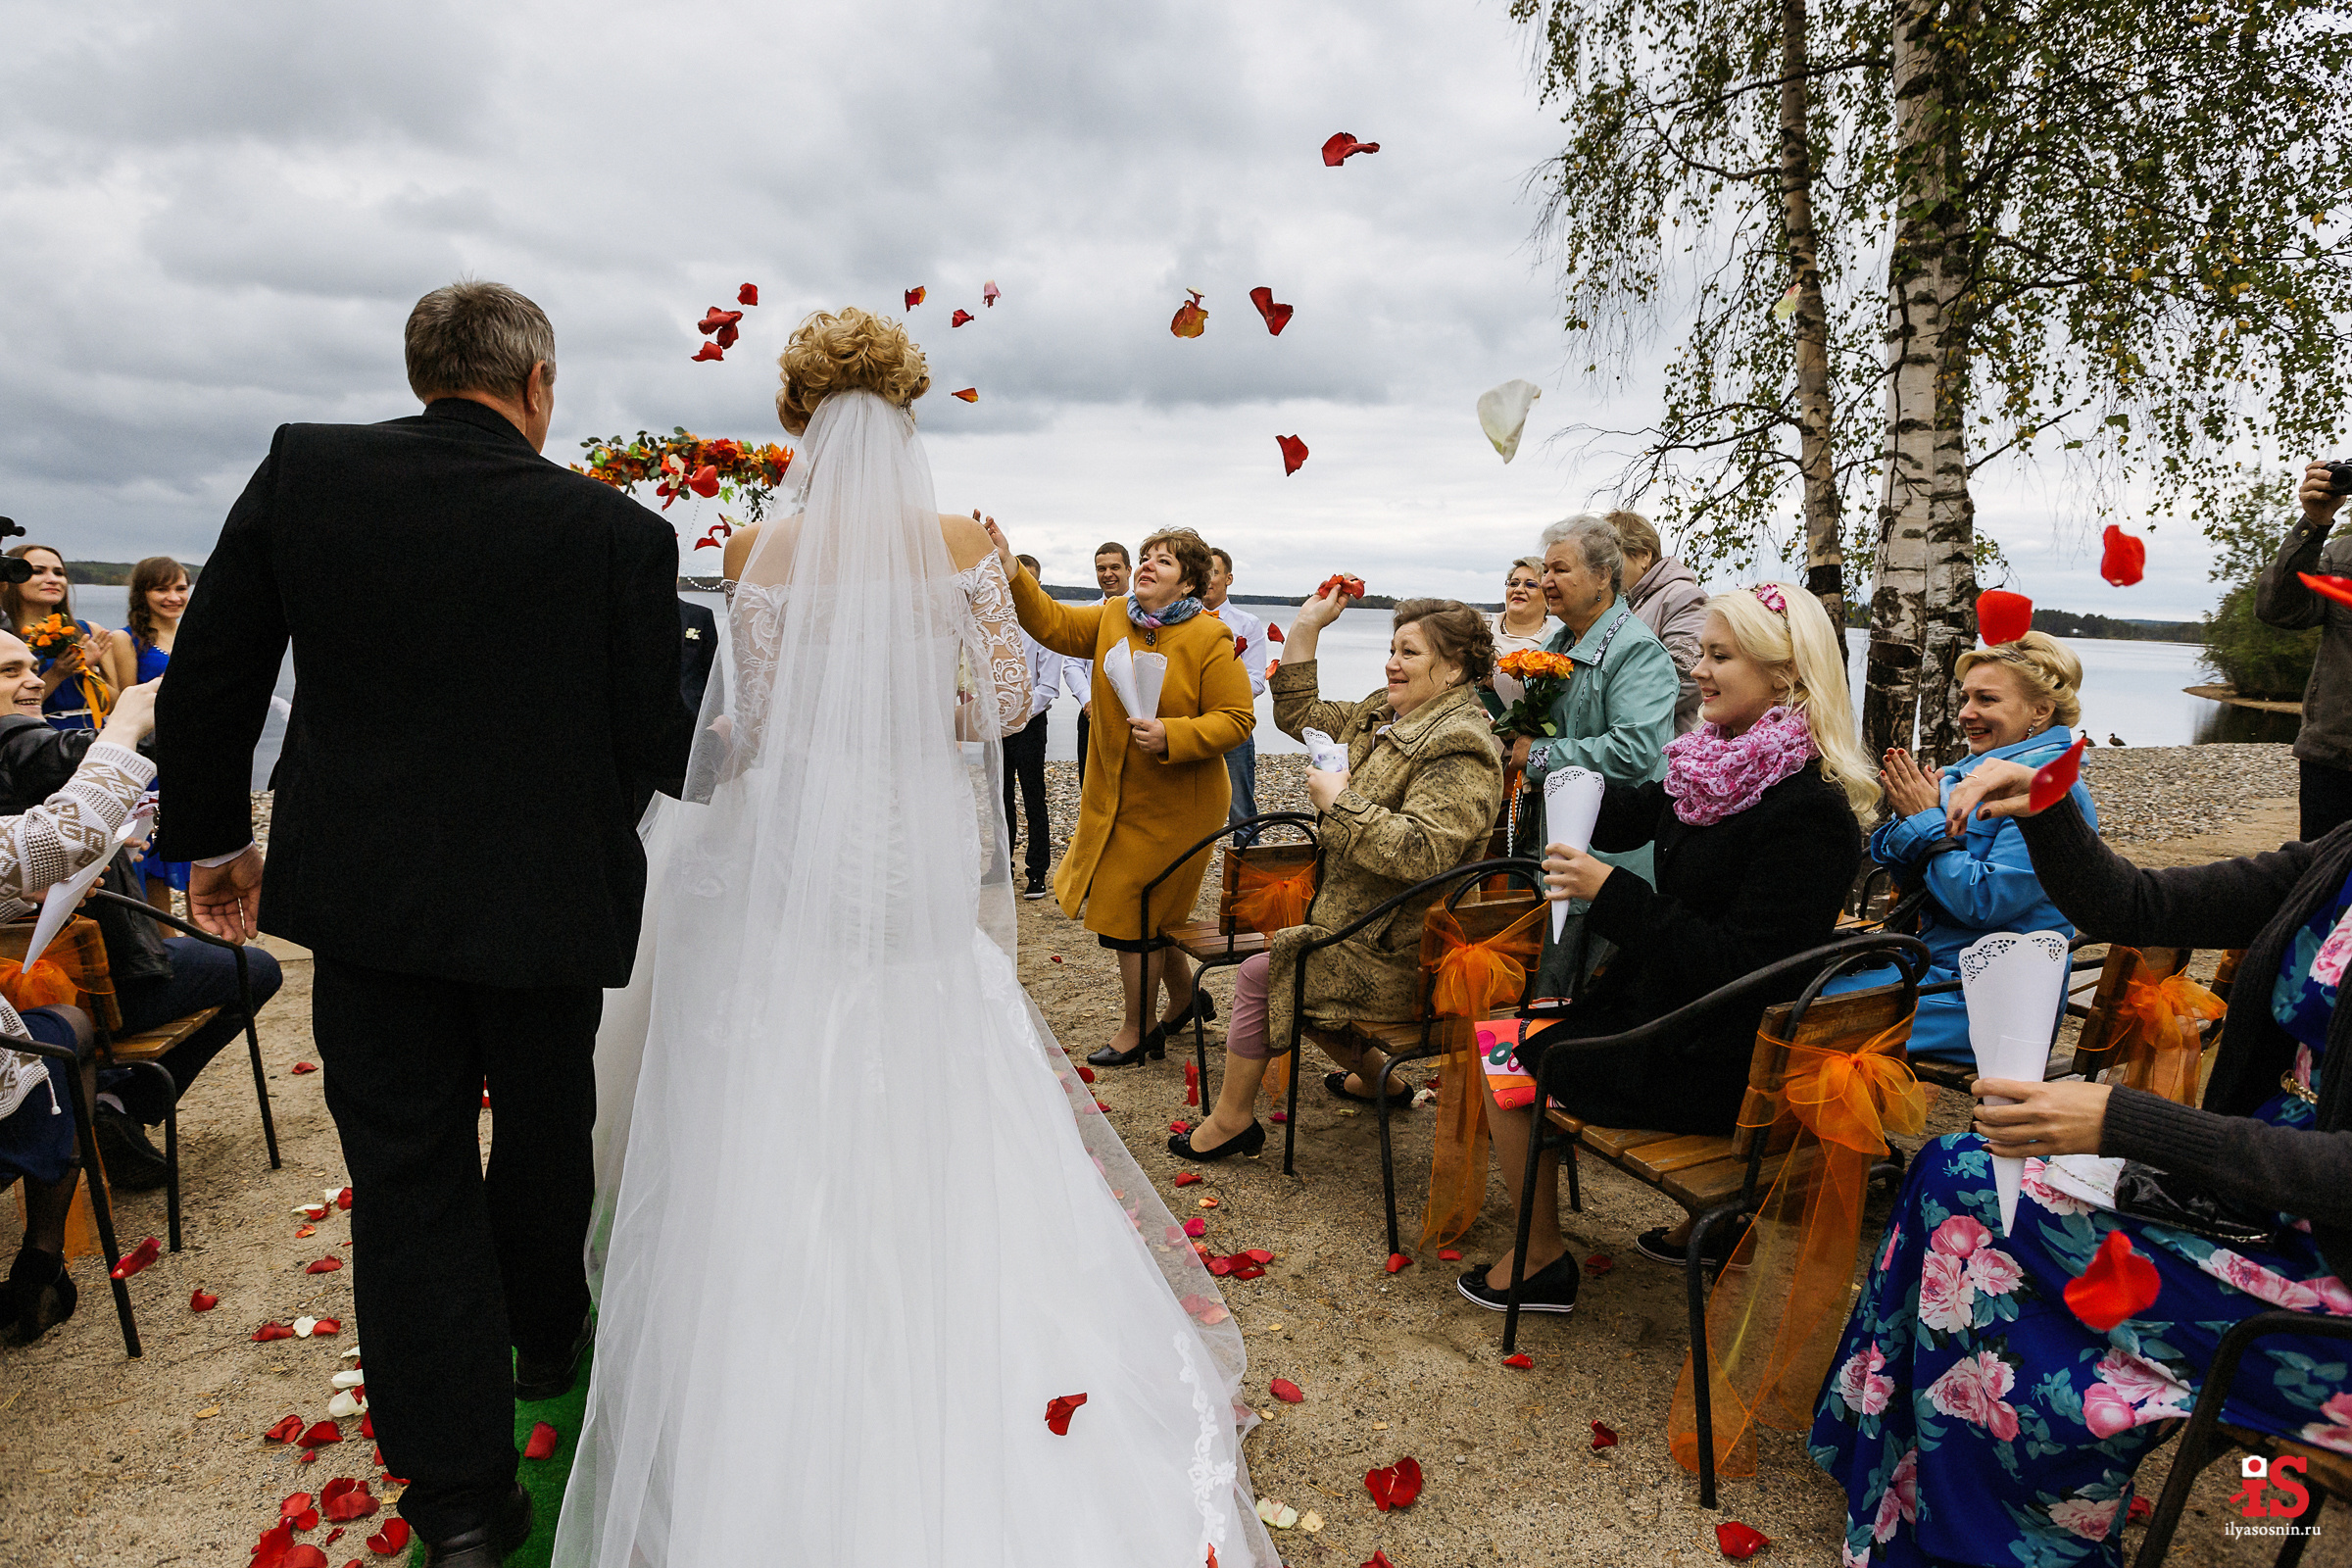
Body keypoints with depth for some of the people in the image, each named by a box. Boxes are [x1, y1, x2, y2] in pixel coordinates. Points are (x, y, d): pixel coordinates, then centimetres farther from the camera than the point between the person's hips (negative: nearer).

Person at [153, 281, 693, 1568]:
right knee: (544, 1133, 23)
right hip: (547, 895, -1)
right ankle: (544, 1338, 47)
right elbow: (654, 746, -8)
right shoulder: (617, 529, -14)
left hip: (362, 889, 2)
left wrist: (213, 838, 13)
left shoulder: (301, 470, -5)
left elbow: (207, 683, 0)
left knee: (407, 1179, 11)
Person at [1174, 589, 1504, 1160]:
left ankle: (1231, 1119, 11)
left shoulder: (1459, 748, -22)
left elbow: (1420, 853, -34)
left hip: (1397, 953, -10)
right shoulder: (1381, 715, 8)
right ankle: (1373, 1077, 32)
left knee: (1258, 973, -10)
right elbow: (1298, 714, 16)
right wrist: (1306, 626, 9)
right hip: (1360, 925, 10)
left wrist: (1339, 801, -25)